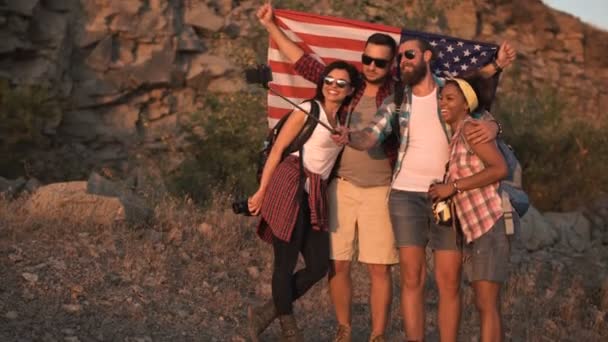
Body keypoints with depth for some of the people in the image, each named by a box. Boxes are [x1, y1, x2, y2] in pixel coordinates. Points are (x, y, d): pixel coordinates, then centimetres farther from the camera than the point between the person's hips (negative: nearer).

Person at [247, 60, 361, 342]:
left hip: (315, 195, 7)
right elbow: (277, 150, -4)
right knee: (285, 263, -4)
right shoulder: (308, 110, -2)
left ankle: (264, 315, 14)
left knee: (319, 266, 3)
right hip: (290, 188, -7)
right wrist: (261, 191, -6)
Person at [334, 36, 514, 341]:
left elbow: (484, 119, 5)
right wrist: (349, 137, -26)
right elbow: (370, 137, -4)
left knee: (449, 281, -2)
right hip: (406, 194, 1)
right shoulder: (395, 102, 8)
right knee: (412, 277, -1)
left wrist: (491, 127, -19)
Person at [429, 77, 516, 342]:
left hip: (491, 225, -10)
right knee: (484, 305, 12)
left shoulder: (470, 128, -9)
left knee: (486, 304, -11)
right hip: (475, 229, 10)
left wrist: (453, 186, -16)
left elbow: (500, 168, -18)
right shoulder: (455, 136, 18)